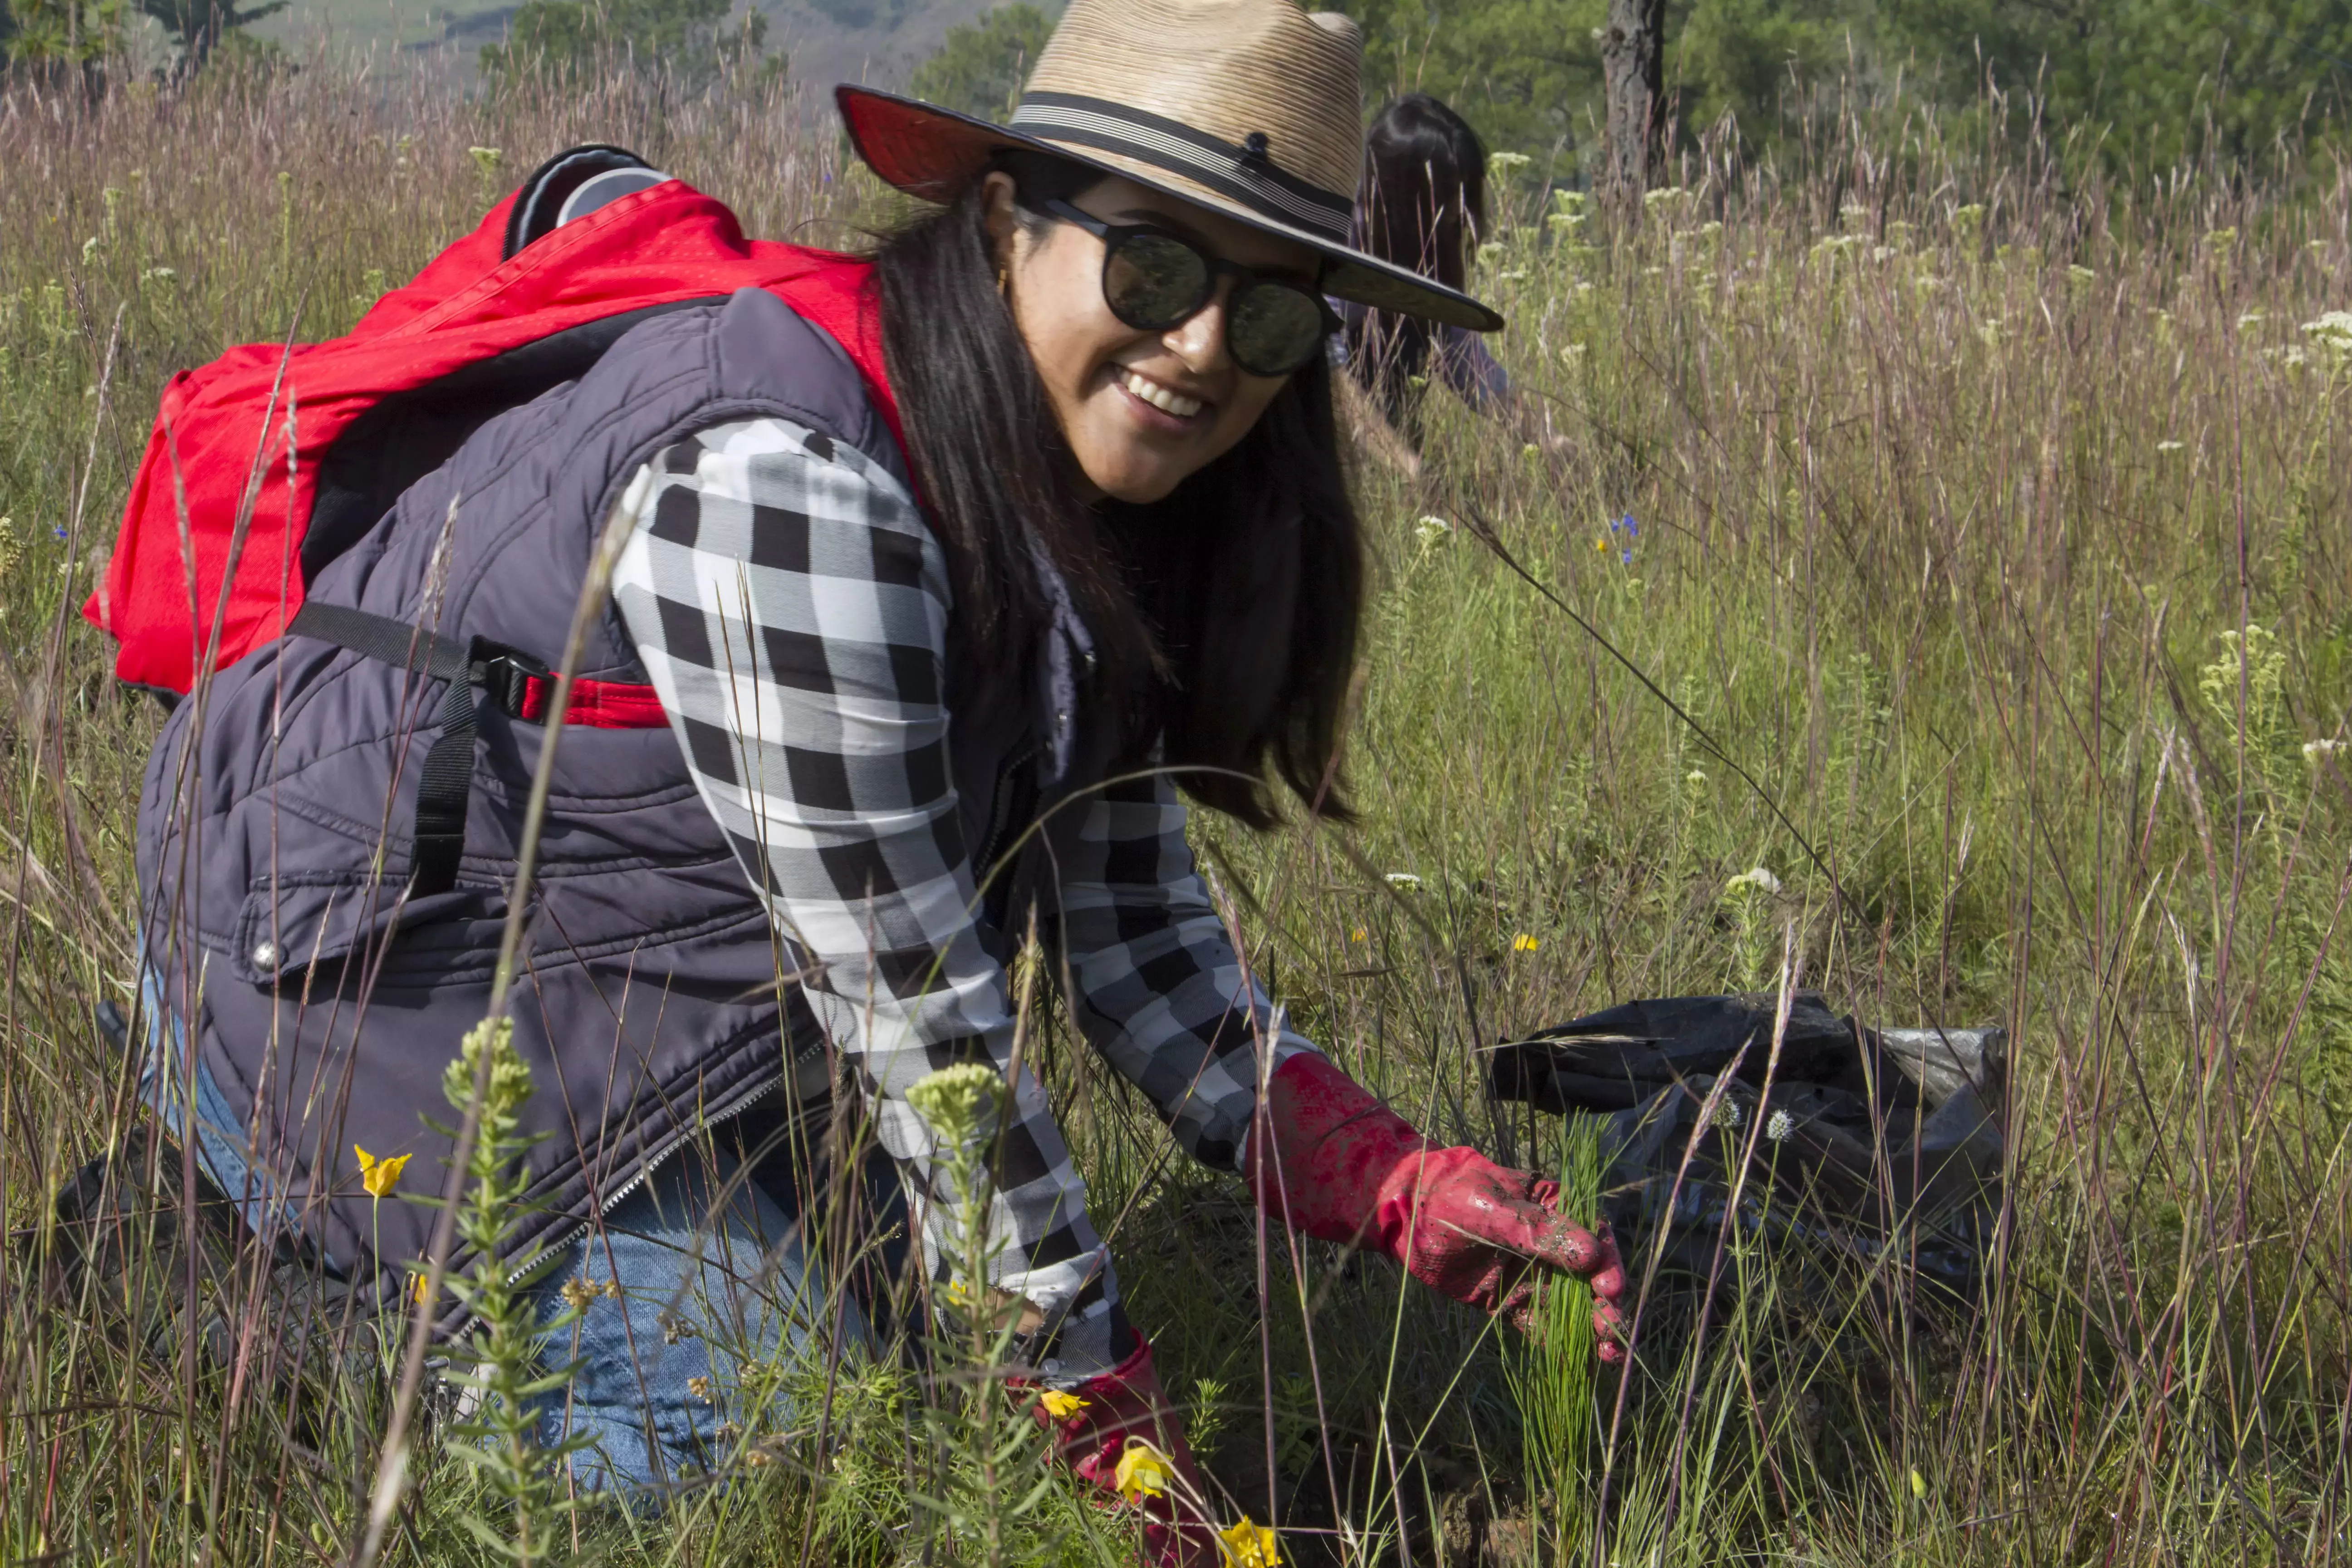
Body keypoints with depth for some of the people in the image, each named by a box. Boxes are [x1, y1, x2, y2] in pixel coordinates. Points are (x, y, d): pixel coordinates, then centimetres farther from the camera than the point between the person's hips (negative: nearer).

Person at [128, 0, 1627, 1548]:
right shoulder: (779, 488, -32)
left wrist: (1393, 1185, -10)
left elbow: (1128, 920, 3)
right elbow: (911, 1000, -28)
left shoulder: (1077, 513, -3)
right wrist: (1103, 1404, -21)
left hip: (610, 982, 9)